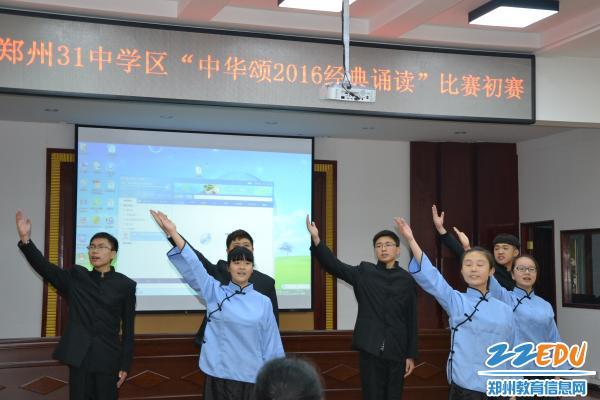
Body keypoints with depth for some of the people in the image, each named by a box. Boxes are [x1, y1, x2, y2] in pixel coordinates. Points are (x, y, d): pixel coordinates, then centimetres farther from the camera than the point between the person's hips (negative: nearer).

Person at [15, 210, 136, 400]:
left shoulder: (125, 285, 2)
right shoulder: (76, 277, 6)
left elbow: (128, 328, 2)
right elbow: (44, 268, -8)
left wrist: (125, 364, -1)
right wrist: (25, 239, -24)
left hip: (108, 359, -1)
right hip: (78, 357, 1)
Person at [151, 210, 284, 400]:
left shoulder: (263, 302, 4)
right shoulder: (215, 291, 3)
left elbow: (271, 345, 6)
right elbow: (192, 267, -9)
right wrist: (173, 233, -19)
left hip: (251, 378, 1)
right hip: (218, 376, 0)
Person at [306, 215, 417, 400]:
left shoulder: (407, 279, 3)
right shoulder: (364, 272, 4)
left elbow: (411, 319, 4)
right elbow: (334, 266, -8)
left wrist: (411, 354, 1)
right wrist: (316, 239, -23)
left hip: (396, 350, 0)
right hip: (370, 348, 0)